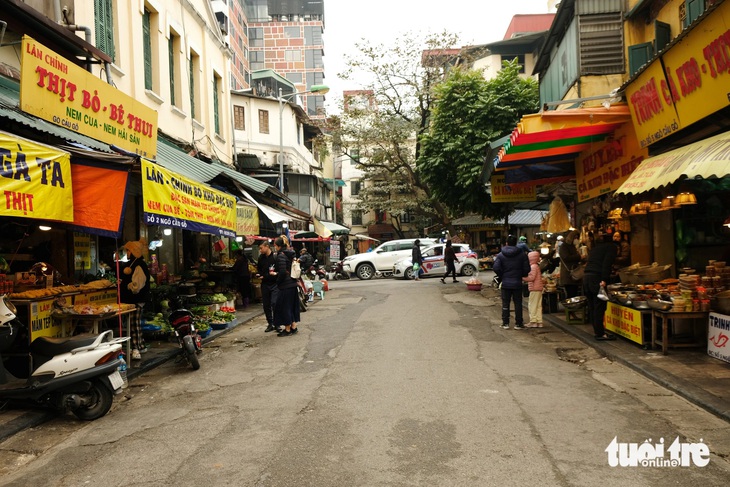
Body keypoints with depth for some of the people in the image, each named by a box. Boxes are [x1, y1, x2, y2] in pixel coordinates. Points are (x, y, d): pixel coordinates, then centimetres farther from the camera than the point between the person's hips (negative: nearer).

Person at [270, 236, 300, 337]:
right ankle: (293, 326, 22)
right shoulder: (291, 254, 12)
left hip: (286, 285, -9)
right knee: (292, 305, 16)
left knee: (284, 306, 2)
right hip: (293, 283, 9)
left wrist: (278, 282, -5)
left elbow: (283, 272, -20)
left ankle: (287, 329, 8)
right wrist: (276, 273, 18)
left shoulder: (281, 255, -14)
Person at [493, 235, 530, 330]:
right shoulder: (522, 254, -3)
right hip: (517, 283, 0)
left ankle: (505, 323, 10)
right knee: (518, 303, 6)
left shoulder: (500, 255, -4)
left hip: (505, 283, 0)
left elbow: (496, 268, -12)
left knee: (505, 303, 7)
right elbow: (527, 269, -6)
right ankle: (518, 323, 9)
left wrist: (502, 276, 4)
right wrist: (521, 275, 13)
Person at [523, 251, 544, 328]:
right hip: (539, 288, 10)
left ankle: (533, 321, -4)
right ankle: (539, 322, 14)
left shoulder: (533, 266, -14)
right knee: (538, 305, 11)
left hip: (534, 289, -10)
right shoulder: (537, 266, 17)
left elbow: (532, 277, -21)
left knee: (532, 305, -5)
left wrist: (523, 278, -14)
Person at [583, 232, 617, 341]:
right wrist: (604, 279, -17)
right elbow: (607, 263, -10)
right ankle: (600, 334, -1)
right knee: (599, 307, -4)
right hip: (597, 278, -7)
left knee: (592, 306, 12)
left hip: (586, 276, 7)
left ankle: (597, 331, 21)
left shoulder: (596, 247, 26)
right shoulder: (611, 247, 5)